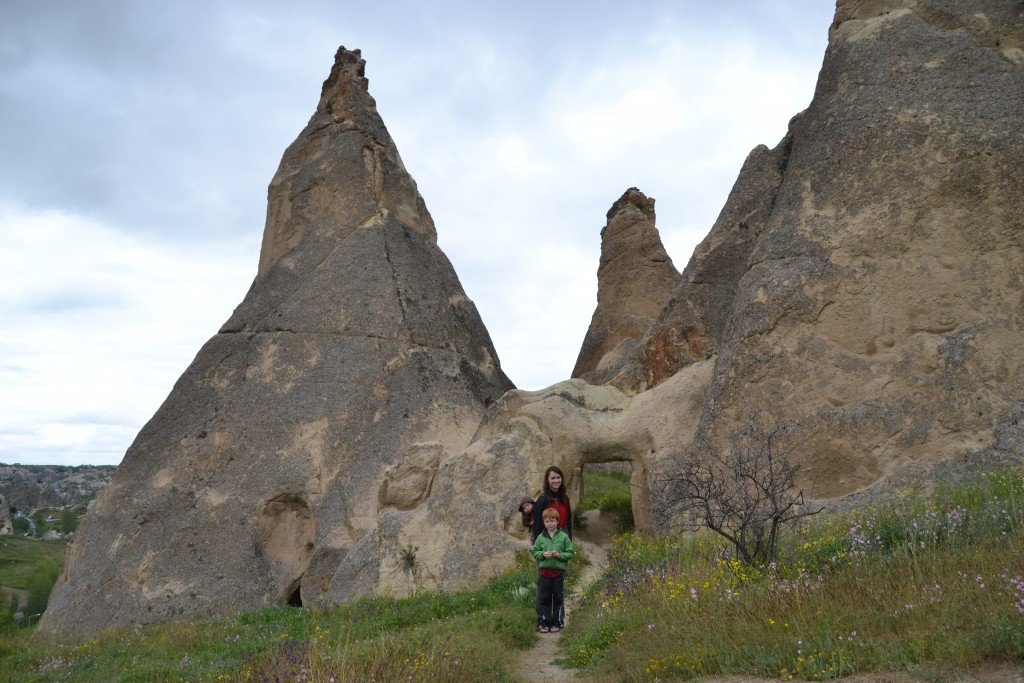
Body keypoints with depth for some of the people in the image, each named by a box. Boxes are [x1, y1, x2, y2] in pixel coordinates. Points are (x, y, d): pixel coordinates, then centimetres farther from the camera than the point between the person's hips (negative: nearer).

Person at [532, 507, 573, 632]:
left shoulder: (564, 537, -2)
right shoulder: (540, 537, 2)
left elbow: (570, 553, 0)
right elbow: (535, 552, 6)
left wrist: (560, 555, -17)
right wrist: (543, 554, -13)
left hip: (559, 571, -1)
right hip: (544, 571, 1)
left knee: (558, 598, 8)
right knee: (543, 598, 5)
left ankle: (557, 622, 20)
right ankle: (543, 622, 14)